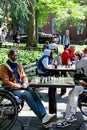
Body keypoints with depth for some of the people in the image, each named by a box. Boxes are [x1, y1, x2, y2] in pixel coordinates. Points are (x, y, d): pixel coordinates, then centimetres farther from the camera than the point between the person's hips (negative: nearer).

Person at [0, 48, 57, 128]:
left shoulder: (19, 65, 16)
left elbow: (24, 76, 17)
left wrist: (25, 83, -7)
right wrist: (20, 86, -15)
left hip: (22, 86, 6)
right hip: (12, 89, -5)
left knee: (34, 94, -24)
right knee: (27, 94, -31)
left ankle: (44, 116, -35)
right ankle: (43, 117, -35)